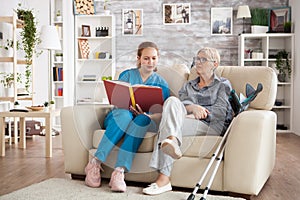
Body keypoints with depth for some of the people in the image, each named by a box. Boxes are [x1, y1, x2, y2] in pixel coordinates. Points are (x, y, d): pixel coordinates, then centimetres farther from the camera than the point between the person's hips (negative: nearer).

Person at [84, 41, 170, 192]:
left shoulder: (161, 83, 13)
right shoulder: (127, 75, 12)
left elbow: (161, 114, 5)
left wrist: (148, 116, -17)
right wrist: (130, 107, -20)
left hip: (145, 122, 1)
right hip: (117, 117, 0)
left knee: (142, 119, -37)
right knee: (125, 114, -37)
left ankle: (119, 171, -48)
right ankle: (95, 163, -39)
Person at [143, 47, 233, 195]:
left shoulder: (223, 84, 18)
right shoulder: (188, 86, 30)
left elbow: (221, 112, 1)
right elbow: (182, 103, 8)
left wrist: (198, 112, -13)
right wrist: (192, 108, -15)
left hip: (212, 127, -4)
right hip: (187, 120, 4)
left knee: (168, 122, -30)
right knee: (172, 100, -27)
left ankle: (164, 178, -43)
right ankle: (172, 140, -51)